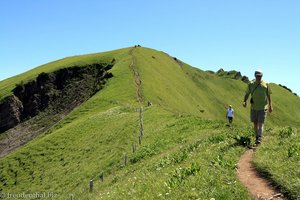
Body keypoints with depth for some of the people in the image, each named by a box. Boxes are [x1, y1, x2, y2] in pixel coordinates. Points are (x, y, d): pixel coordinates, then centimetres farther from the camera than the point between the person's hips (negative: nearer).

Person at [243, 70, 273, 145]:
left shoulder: (266, 84, -1)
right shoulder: (251, 84, 1)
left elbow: (269, 95, 6)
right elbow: (247, 94, 5)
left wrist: (270, 106, 3)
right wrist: (244, 101, -13)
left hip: (263, 107, -2)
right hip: (253, 107, 2)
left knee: (260, 123, -10)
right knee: (255, 123, 10)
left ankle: (259, 138, -14)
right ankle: (256, 137, 23)